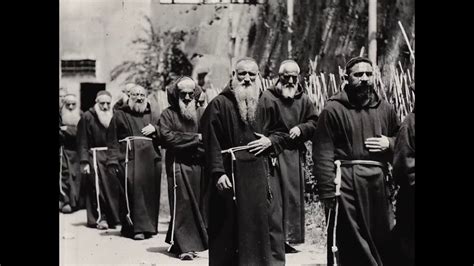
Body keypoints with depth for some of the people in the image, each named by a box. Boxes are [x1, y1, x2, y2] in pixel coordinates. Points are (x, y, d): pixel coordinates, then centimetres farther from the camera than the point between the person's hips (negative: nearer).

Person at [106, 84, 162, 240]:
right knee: (132, 190, -13)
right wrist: (112, 161, -6)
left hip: (150, 158, 3)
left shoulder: (151, 115, 20)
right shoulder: (120, 115, 10)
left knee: (150, 192, 2)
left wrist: (155, 129, -1)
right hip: (128, 157, -3)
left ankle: (148, 226, 14)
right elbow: (112, 140, 3)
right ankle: (136, 227, -8)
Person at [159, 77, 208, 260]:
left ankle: (177, 243, 19)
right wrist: (195, 138, -10)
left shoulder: (202, 113, 12)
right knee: (182, 205, -5)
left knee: (197, 204, 5)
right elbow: (167, 137, -12)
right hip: (178, 165, -3)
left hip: (198, 165, 4)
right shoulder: (168, 114, 4)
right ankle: (185, 247, -2)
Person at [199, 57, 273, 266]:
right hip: (230, 173, -6)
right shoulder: (219, 104, -7)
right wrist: (218, 172, -22)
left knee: (257, 223, 11)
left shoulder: (259, 104, 14)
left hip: (256, 172, 7)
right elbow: (211, 141, -14)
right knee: (229, 228, -1)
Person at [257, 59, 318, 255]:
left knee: (294, 197, 8)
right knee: (274, 197, -8)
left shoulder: (304, 100, 11)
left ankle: (288, 239, 18)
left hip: (295, 154, 5)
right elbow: (261, 129, -8)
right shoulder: (267, 98, -4)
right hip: (274, 153, -5)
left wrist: (301, 128, -7)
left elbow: (314, 123, 14)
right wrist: (267, 153, -14)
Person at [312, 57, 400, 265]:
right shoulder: (334, 109, -3)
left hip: (377, 184, 5)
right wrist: (328, 193, -15)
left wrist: (389, 143, 0)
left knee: (383, 242, 11)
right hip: (346, 185, -5)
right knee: (351, 249, 4)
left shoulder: (385, 109, 13)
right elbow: (322, 154, -9)